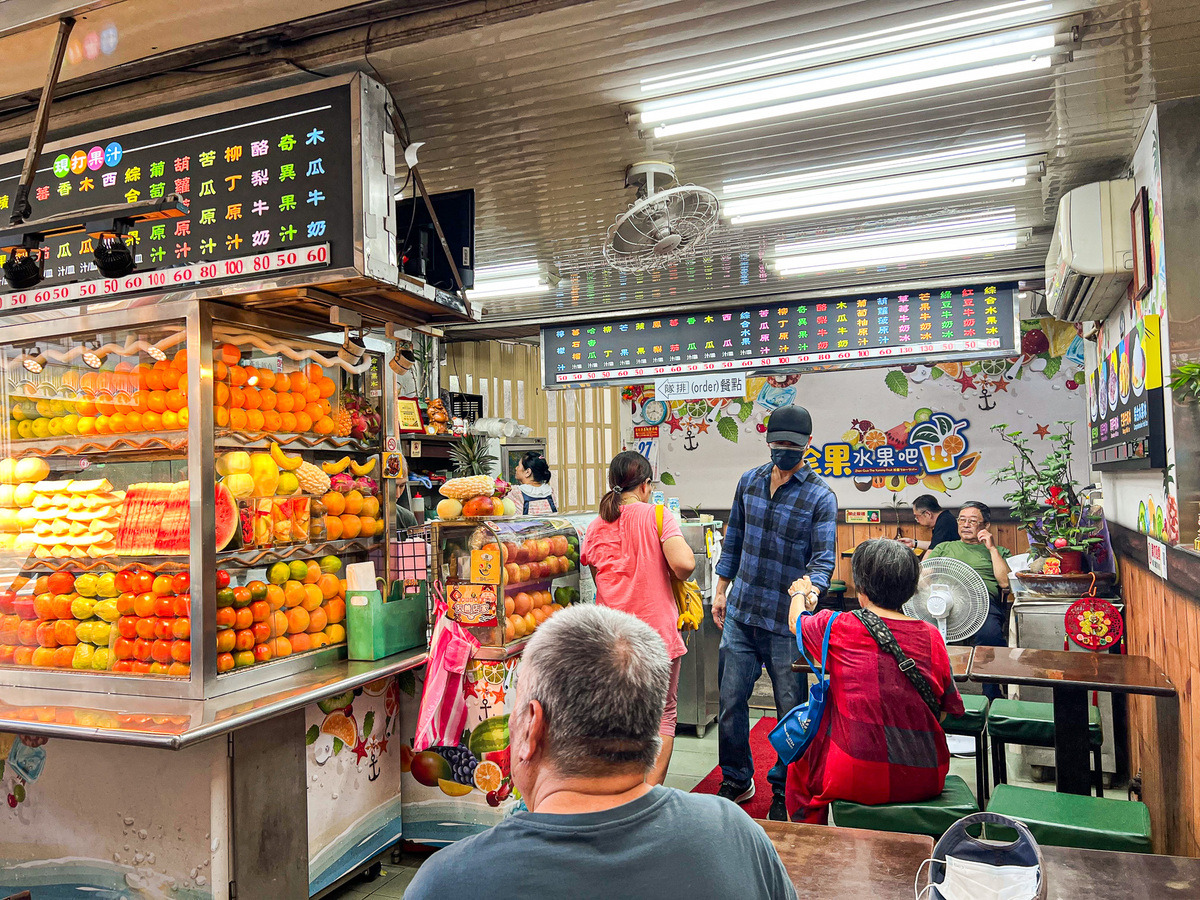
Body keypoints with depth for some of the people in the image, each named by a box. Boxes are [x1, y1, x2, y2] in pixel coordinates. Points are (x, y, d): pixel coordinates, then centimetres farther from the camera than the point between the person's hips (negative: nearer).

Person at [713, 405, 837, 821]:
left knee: (792, 709, 6)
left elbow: (824, 558, -15)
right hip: (740, 613, 4)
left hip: (787, 622, -4)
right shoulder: (749, 482, 7)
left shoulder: (820, 497, -7)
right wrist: (721, 590, 15)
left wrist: (809, 592, -35)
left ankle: (784, 791, 25)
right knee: (730, 701, 9)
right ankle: (736, 779, 29)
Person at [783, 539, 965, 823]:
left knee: (801, 767, 25)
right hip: (926, 781, 4)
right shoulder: (931, 636, -3)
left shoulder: (837, 627, -9)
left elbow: (797, 622, 13)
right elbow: (946, 711, 4)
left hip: (858, 780, -3)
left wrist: (800, 593, 35)